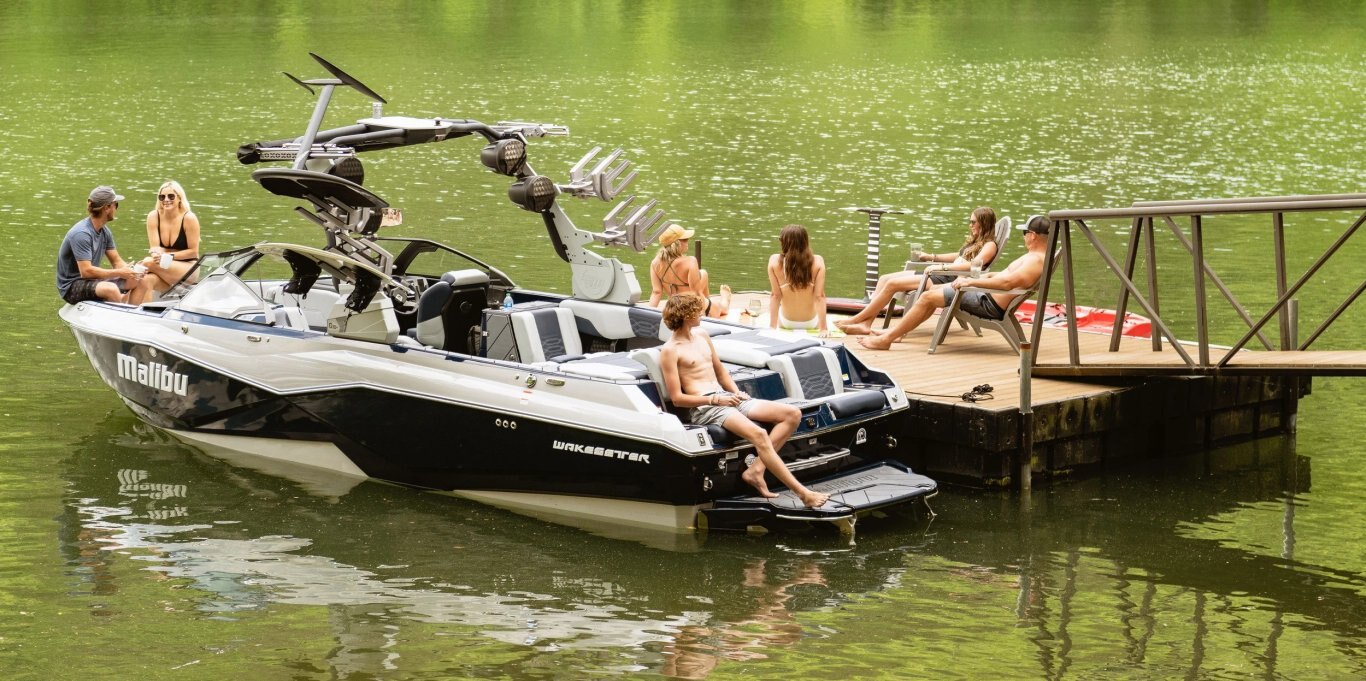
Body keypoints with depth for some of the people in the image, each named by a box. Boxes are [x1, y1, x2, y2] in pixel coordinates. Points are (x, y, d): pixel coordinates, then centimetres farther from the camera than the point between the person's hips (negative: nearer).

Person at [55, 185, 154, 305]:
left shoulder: (104, 231, 4)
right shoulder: (81, 233, -23)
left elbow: (116, 261, 9)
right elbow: (86, 271, -28)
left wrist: (129, 269, -14)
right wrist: (120, 273, -24)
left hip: (93, 279, 9)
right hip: (72, 286, -9)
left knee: (142, 281, 5)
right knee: (111, 289, -37)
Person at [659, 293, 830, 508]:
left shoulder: (702, 338, 19)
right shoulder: (670, 351, -4)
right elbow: (677, 398, -9)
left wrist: (737, 393, 7)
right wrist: (716, 399, -13)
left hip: (727, 397, 9)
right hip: (705, 408, -9)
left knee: (792, 414, -5)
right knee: (759, 434, -32)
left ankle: (756, 470, -12)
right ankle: (802, 493, -31)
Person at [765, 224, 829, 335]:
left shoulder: (775, 261, -18)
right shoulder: (817, 262, -19)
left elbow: (776, 296, -14)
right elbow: (820, 296, -19)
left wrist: (772, 326, -8)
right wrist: (823, 328, -14)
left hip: (787, 322, 0)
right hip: (811, 322, 0)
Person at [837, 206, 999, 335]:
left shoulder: (989, 245, -7)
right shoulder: (974, 242, 22)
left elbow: (973, 265, -23)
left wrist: (941, 266, -29)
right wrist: (930, 257, 30)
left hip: (952, 280, -10)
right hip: (941, 274, 10)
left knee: (892, 283, -19)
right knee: (884, 279, -2)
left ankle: (857, 319, -12)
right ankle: (865, 323, -11)